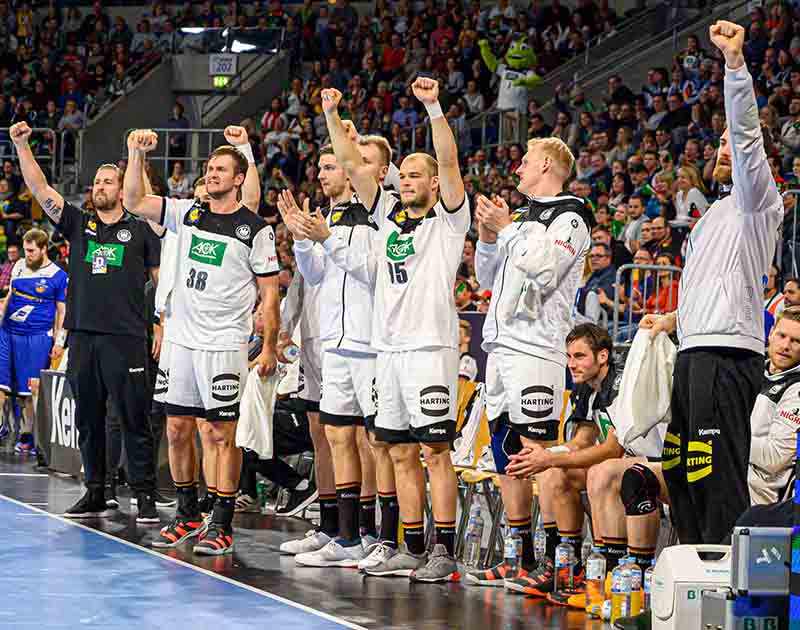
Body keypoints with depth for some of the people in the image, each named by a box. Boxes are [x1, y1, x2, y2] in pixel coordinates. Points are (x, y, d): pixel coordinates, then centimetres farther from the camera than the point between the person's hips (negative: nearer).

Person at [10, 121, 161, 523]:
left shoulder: (140, 230, 6)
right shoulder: (78, 225, 14)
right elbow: (39, 189, 7)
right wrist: (21, 145, -2)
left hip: (126, 338, -4)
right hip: (83, 335, 4)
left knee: (134, 420, -4)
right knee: (87, 420, 8)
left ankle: (145, 497, -3)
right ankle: (94, 494, 16)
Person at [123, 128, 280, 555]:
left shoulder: (255, 229, -4)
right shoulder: (188, 214, 9)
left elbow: (269, 292, -4)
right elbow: (134, 202, 7)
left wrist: (269, 348, -9)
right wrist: (136, 155, -4)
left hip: (224, 344, -5)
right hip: (182, 339, 5)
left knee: (222, 433, -4)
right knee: (177, 429, 9)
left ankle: (222, 526, 0)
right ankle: (188, 515, 22)